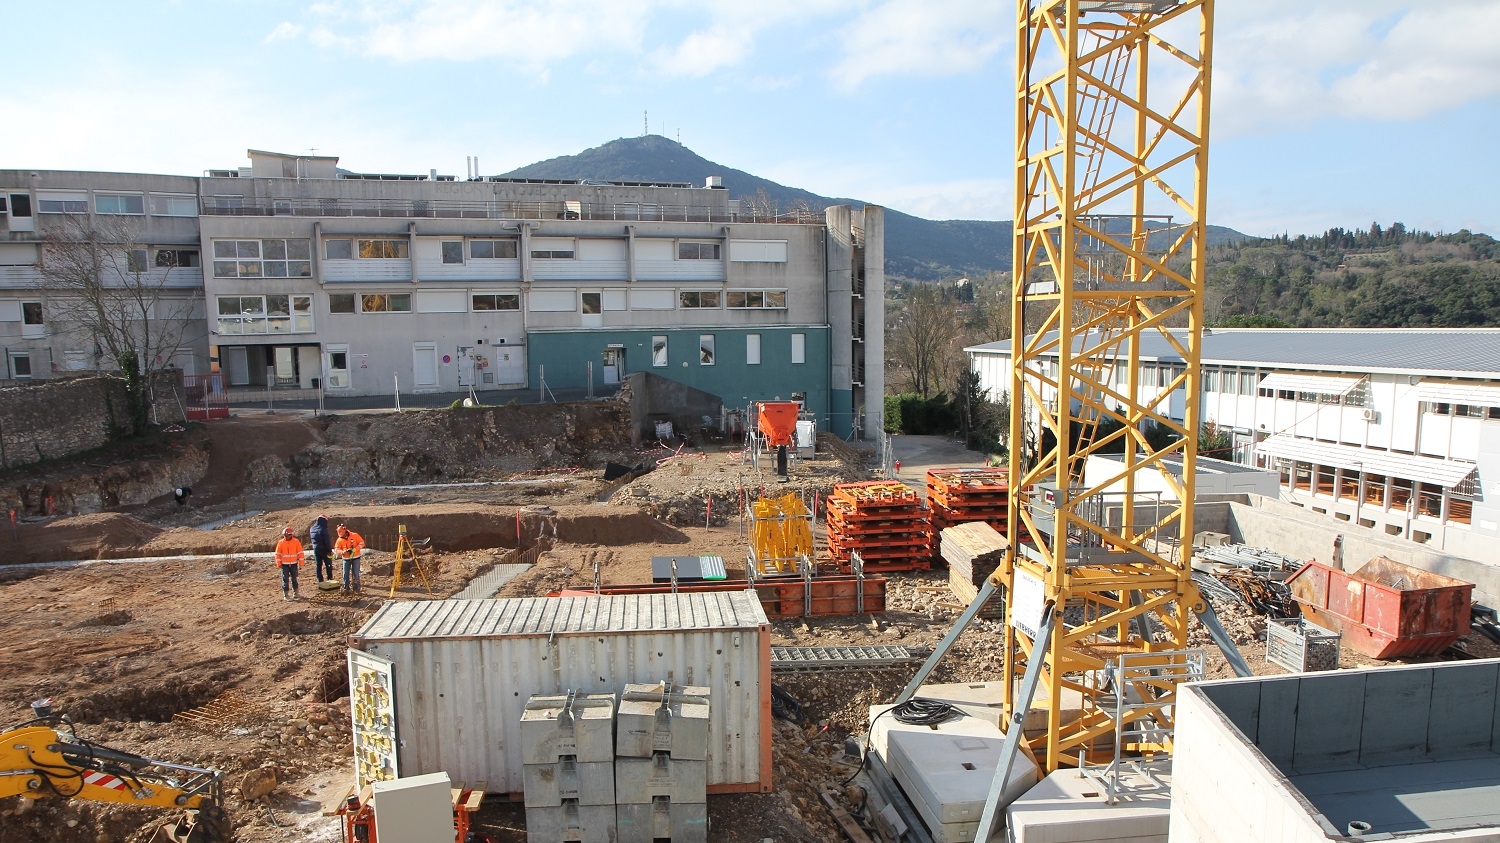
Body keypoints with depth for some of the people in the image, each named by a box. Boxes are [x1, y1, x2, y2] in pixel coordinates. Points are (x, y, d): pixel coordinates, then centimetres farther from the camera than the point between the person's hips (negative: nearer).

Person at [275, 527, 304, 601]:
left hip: (294, 564, 1)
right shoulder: (281, 542, -4)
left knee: (294, 578, 12)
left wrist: (300, 563, -2)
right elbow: (278, 554, 1)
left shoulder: (296, 542, -4)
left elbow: (300, 553, -1)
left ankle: (295, 593, 22)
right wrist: (279, 563, -3)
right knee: (285, 579, -1)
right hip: (285, 564, -1)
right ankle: (286, 595, 4)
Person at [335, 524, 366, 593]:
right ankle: (346, 588, 13)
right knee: (345, 574, 1)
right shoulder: (339, 540, -1)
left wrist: (354, 549, -21)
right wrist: (342, 552, -24)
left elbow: (362, 543, -8)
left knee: (355, 574, -2)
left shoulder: (355, 536, -8)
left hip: (355, 557, -2)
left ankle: (356, 589, 4)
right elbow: (336, 549, -2)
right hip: (346, 558, 2)